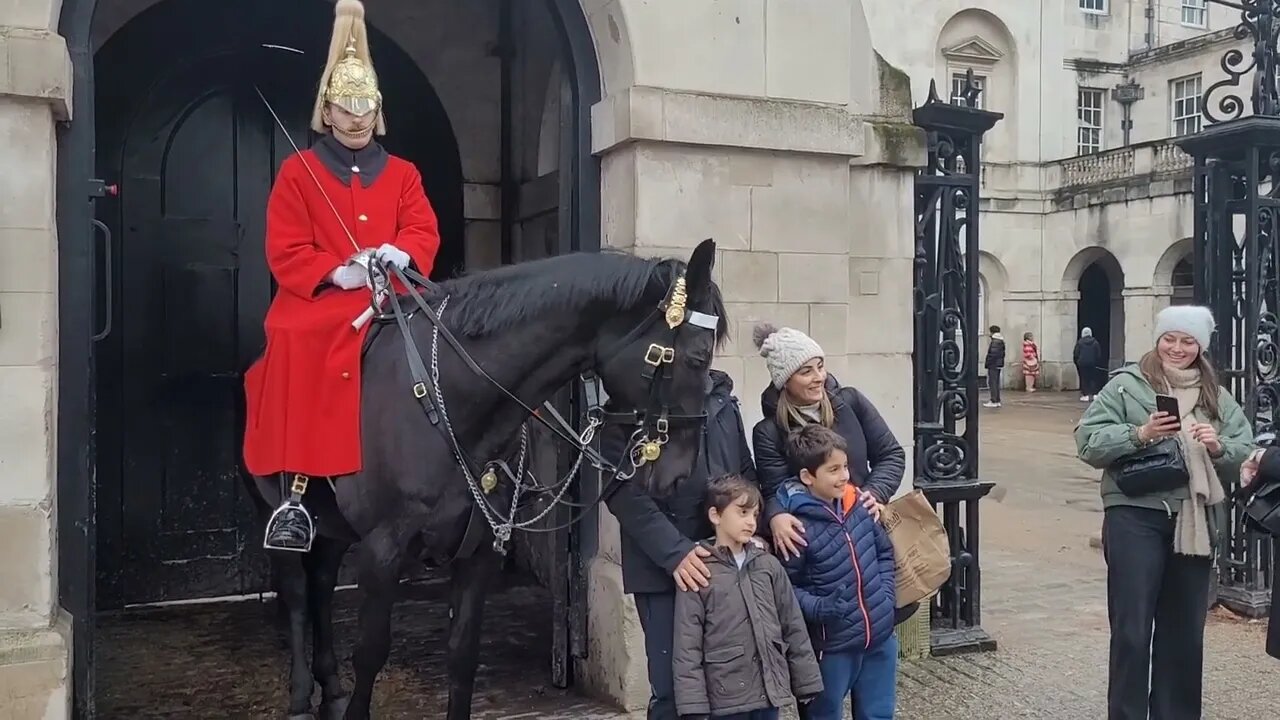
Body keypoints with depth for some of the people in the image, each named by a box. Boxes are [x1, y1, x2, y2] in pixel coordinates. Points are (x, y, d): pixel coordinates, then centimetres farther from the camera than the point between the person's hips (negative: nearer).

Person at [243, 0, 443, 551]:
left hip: (386, 305, 2)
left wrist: (396, 253, -18)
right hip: (317, 304, -2)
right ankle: (294, 496, -24)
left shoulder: (402, 174, 17)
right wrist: (337, 272, -16)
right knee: (297, 353, -30)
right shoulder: (298, 171, 8)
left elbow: (424, 232, 5)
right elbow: (285, 252, 0)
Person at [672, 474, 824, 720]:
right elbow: (687, 646, -8)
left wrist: (806, 682, 9)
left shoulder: (769, 566, 6)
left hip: (770, 691, 4)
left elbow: (794, 628, 10)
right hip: (726, 697, -4)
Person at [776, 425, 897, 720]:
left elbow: (884, 552, 13)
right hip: (833, 645, -5)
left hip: (880, 637, 6)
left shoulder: (859, 505, -2)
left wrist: (887, 594, 2)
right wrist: (819, 608, -26)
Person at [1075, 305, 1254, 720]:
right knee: (1132, 629, -2)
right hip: (1135, 517, -4)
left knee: (1185, 630, 13)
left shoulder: (1217, 397, 13)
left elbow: (1247, 451, 8)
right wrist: (1139, 433, -20)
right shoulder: (1126, 385, 0)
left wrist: (1219, 447, -12)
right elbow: (1088, 441, -7)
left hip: (1195, 520, 5)